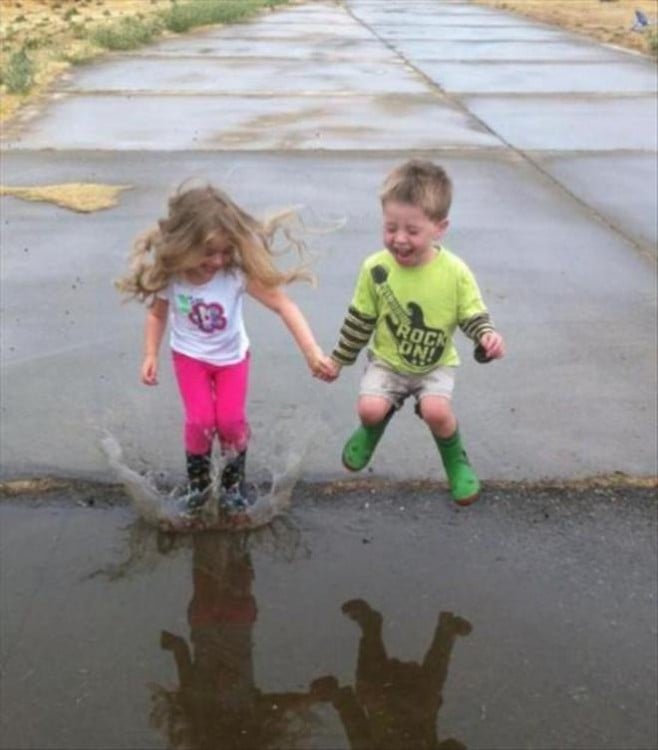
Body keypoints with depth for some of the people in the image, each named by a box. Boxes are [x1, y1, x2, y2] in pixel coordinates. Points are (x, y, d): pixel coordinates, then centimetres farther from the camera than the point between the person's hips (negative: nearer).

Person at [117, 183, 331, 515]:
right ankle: (197, 484, 15)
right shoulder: (169, 274, -23)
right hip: (190, 356, 0)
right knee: (200, 421, -12)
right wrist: (150, 354, -8)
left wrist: (311, 351, -41)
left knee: (231, 421, -8)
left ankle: (233, 484, 21)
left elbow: (283, 304, -34)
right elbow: (157, 313, -3)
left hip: (232, 355, 0)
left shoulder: (238, 272, -30)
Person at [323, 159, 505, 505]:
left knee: (436, 410, -28)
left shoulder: (455, 272, -19)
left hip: (436, 364, -1)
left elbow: (474, 316, -9)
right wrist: (338, 360, 6)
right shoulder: (376, 268, -15)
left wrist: (488, 335, -32)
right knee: (369, 408, -22)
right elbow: (360, 320, -2)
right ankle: (373, 428, 19)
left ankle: (455, 459, 6)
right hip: (387, 360, 2)